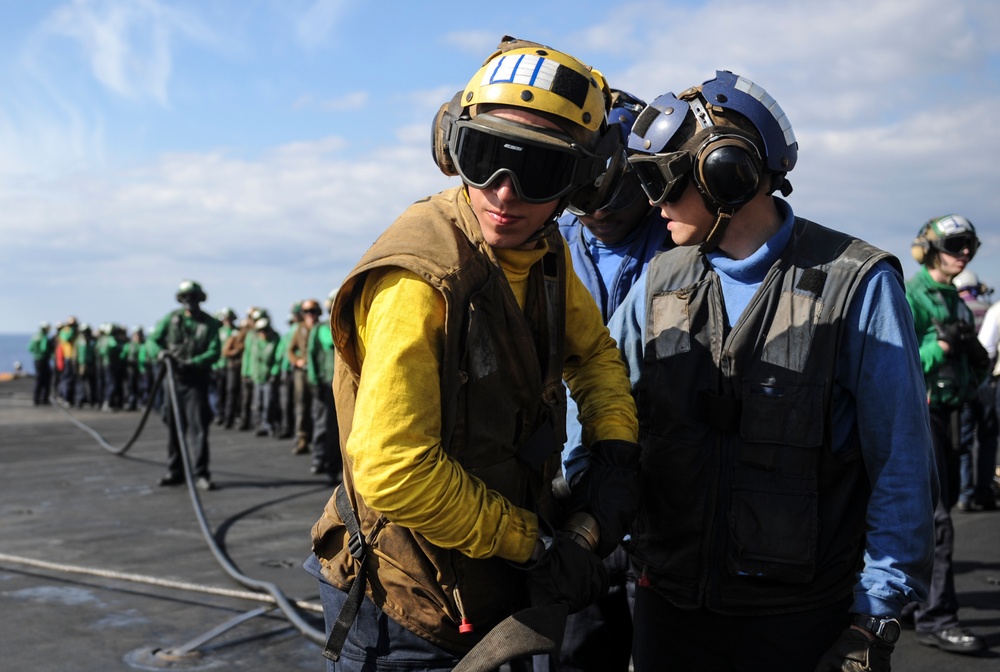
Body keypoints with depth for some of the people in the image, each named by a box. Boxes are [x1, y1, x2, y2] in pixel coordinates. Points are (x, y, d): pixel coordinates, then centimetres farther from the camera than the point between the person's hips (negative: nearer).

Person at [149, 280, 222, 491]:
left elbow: (214, 352, -9)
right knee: (174, 428, 8)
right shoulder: (171, 318, 5)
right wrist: (160, 352, -17)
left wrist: (192, 363, -23)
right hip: (172, 378, 3)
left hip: (196, 380, -3)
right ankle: (174, 472, 17)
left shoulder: (210, 324, -1)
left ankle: (200, 473, -5)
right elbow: (153, 339, 5)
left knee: (198, 427, -8)